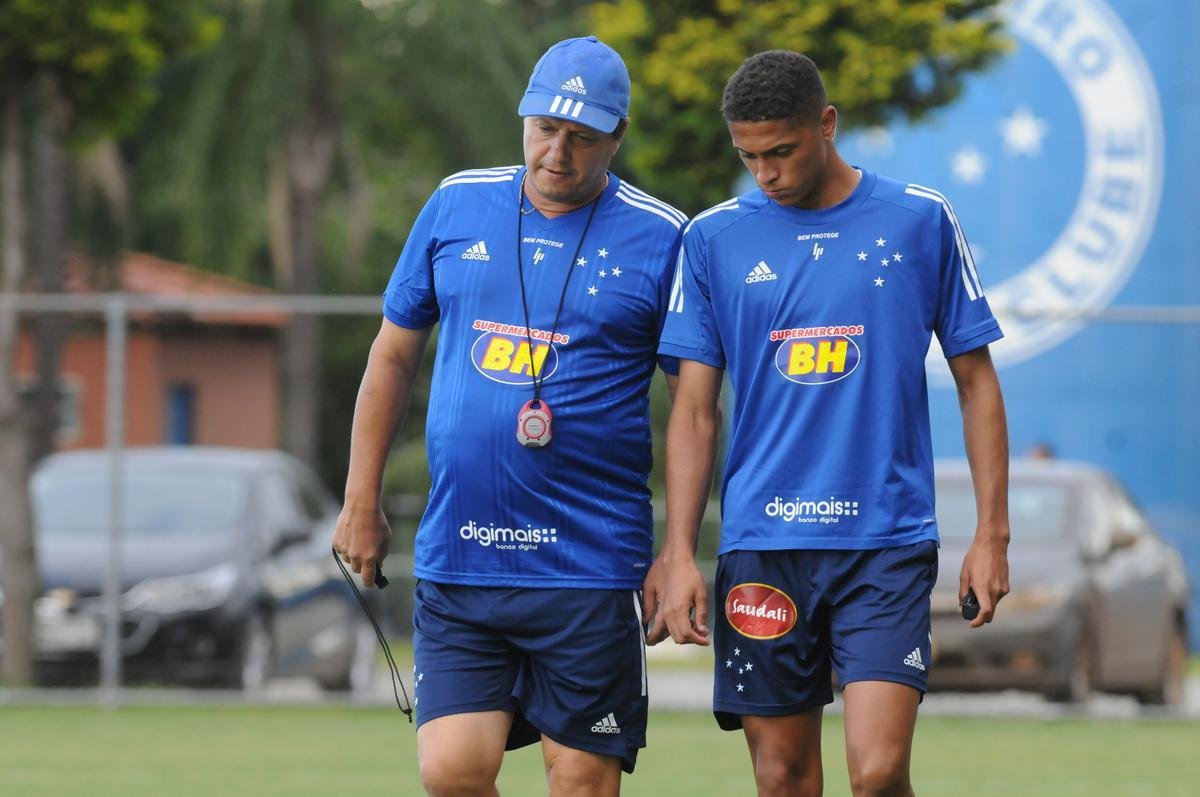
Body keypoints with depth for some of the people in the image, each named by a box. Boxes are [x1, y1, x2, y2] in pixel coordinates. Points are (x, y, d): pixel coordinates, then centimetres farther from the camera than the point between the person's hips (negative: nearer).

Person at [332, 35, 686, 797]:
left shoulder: (660, 239, -2)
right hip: (456, 557, 3)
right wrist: (362, 500, 12)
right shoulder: (456, 206, 8)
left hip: (590, 569, -3)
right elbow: (394, 355, 16)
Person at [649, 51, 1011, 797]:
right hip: (761, 548, 2)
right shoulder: (714, 238, 5)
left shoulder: (920, 220, 3)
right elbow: (695, 410, 6)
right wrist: (679, 554, -3)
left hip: (888, 545, -2)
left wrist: (992, 532, 1)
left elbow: (976, 380, 8)